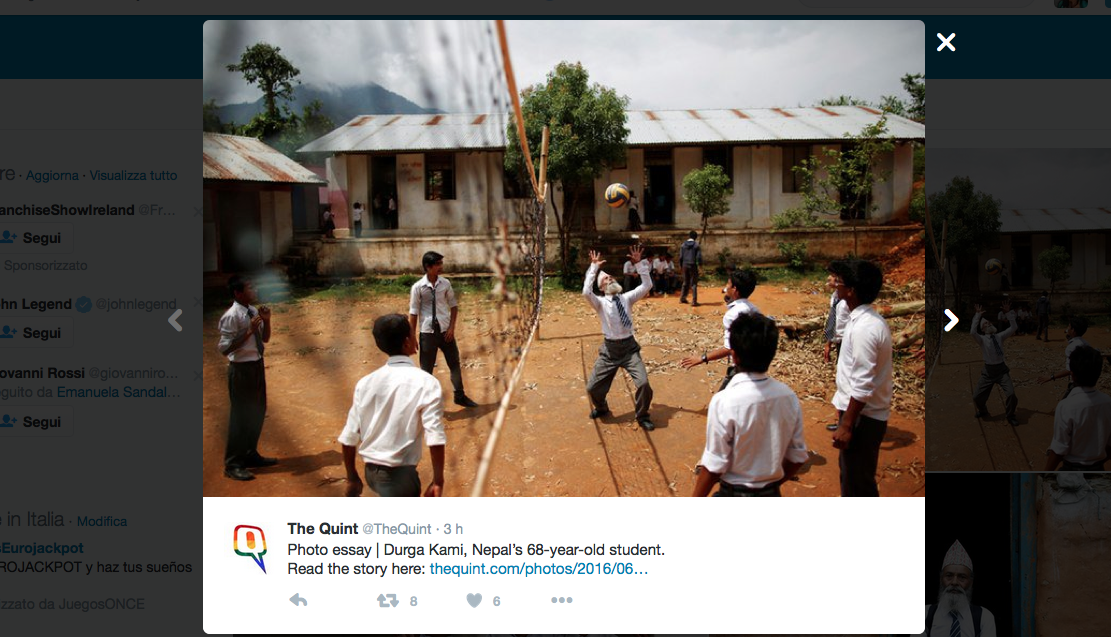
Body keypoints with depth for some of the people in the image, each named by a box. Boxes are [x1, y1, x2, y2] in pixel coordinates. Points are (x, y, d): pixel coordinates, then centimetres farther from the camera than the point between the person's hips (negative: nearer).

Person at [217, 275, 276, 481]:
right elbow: (225, 348, -22)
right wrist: (249, 331, -25)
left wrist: (266, 320, -4)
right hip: (241, 369, -8)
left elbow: (265, 338, 14)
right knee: (241, 415, -1)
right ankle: (233, 464, 10)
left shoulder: (253, 311, 4)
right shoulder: (231, 317, -20)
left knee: (257, 412, 18)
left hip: (257, 365, 8)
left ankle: (250, 454, 34)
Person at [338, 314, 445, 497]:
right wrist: (438, 481, -12)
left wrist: (352, 477, 14)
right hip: (400, 475, -6)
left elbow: (349, 437, 2)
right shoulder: (425, 382, -14)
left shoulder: (366, 382, 0)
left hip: (370, 471, 7)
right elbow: (435, 438, -19)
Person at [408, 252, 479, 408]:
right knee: (426, 369, 7)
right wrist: (412, 336, -6)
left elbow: (453, 305, 7)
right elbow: (413, 313, -6)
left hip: (445, 330, 3)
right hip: (428, 332, -3)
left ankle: (460, 396, 30)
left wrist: (452, 327, -2)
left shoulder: (445, 283, -2)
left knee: (455, 363, 13)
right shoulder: (418, 287, -11)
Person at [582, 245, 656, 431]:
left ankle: (642, 416, 10)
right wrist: (594, 268, -20)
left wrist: (640, 264, -6)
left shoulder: (627, 298, 7)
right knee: (593, 387, 3)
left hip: (630, 347, 1)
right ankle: (601, 408, 38)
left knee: (644, 384, -17)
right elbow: (586, 292, -22)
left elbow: (647, 285, 0)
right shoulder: (600, 303, -2)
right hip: (610, 349, 0)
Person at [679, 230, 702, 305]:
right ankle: (694, 301, -5)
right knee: (693, 284, 0)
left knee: (685, 282, 18)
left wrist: (681, 265, 12)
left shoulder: (683, 245, 2)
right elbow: (699, 257, -10)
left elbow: (680, 257, 2)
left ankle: (682, 298, 23)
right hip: (693, 265, -3)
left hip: (685, 265, 3)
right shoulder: (696, 245, -7)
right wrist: (700, 264, 6)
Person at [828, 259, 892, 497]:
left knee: (859, 483, 3)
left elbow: (863, 386, -25)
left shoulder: (865, 328, -25)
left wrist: (846, 426, -21)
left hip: (862, 417, -10)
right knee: (850, 474, 24)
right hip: (860, 412, 10)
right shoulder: (866, 319, 6)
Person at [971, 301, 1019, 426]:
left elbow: (1013, 328, -1)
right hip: (988, 371, -1)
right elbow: (973, 332, -27)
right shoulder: (982, 339, -6)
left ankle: (1010, 416, 12)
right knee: (977, 396, 2)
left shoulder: (999, 336, 5)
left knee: (1011, 394, -15)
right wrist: (978, 315, -26)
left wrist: (1008, 313, -9)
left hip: (1002, 370, 1)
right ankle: (982, 411, 37)